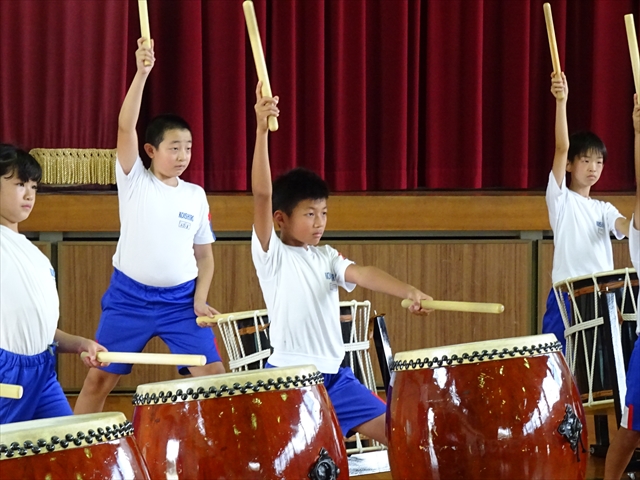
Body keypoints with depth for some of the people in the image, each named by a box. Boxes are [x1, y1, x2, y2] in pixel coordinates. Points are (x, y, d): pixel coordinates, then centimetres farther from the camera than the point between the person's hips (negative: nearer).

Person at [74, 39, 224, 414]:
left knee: (212, 373, -7)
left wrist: (200, 299, -4)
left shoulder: (196, 196, 5)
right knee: (99, 377, 3)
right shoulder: (134, 181, -3)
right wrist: (141, 74, -30)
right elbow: (126, 127, -18)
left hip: (181, 299, 2)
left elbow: (204, 253, 11)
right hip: (129, 296, -2)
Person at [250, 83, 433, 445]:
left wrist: (410, 292, -27)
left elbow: (362, 274, -7)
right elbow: (262, 195, -19)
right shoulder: (272, 255, -5)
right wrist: (262, 130, -31)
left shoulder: (327, 257, 11)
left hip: (334, 374, 6)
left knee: (390, 428, 2)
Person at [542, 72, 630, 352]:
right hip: (567, 297, -5)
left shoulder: (603, 210, 17)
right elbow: (562, 148, -8)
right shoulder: (561, 199, 4)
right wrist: (561, 101, -20)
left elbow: (626, 228, -4)